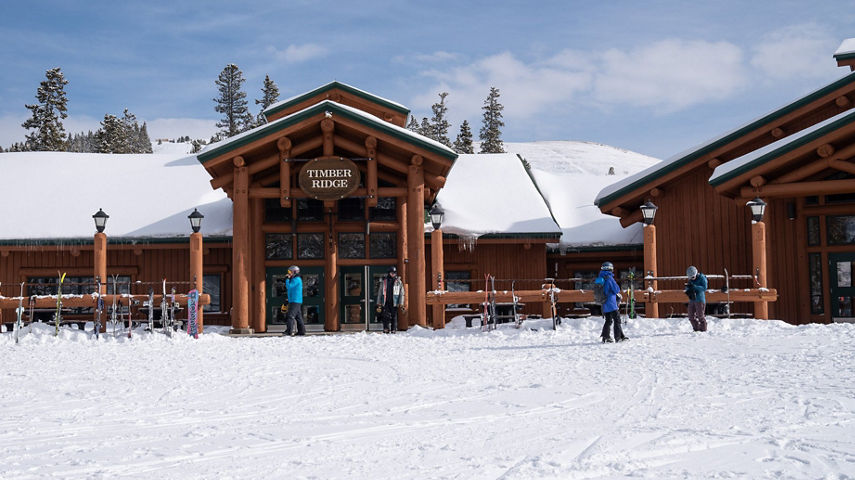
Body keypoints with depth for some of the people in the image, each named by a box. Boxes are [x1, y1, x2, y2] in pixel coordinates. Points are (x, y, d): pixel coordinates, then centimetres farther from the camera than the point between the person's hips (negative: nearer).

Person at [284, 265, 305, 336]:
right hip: (297, 301, 10)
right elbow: (288, 288, 25)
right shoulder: (296, 279, 21)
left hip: (295, 301, -10)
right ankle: (301, 331, 10)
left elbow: (289, 287, -17)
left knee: (290, 316, -15)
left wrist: (287, 279, -8)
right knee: (298, 316, 10)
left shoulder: (296, 279, -11)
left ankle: (289, 331, -20)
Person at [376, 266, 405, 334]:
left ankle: (393, 330, 7)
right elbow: (380, 292, 12)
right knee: (385, 316, -10)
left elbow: (401, 293, 7)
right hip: (385, 302, 0)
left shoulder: (398, 282, 7)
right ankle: (386, 329, -6)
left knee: (394, 316, 0)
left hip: (394, 303, 0)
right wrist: (379, 304, 8)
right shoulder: (384, 281, 7)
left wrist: (401, 304, 0)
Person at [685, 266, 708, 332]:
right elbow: (687, 287, 17)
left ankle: (703, 328, 8)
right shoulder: (690, 279, 9)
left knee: (700, 315, -5)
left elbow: (704, 288, -18)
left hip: (699, 299, -6)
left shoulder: (702, 278, -9)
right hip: (692, 300, 6)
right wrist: (688, 291, -7)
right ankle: (696, 328, 18)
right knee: (691, 316, 6)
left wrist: (694, 287, -27)